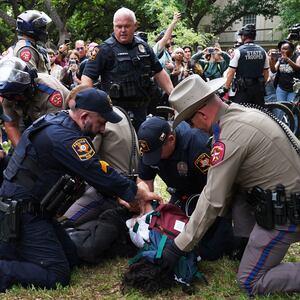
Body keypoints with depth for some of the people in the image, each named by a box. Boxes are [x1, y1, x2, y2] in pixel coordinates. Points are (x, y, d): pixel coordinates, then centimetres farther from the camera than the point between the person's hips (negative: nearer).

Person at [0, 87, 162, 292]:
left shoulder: (55, 121, 7)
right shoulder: (65, 138, -24)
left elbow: (93, 170, 13)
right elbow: (101, 175, -20)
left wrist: (120, 196, 10)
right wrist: (139, 193, -6)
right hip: (22, 215, -10)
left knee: (67, 257, 16)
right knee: (56, 276, -12)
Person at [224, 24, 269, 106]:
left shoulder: (238, 51, -8)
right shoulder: (262, 51, 7)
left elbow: (231, 73, -10)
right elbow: (266, 73, 11)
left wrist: (226, 88, -5)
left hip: (243, 88, -5)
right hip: (259, 89, 5)